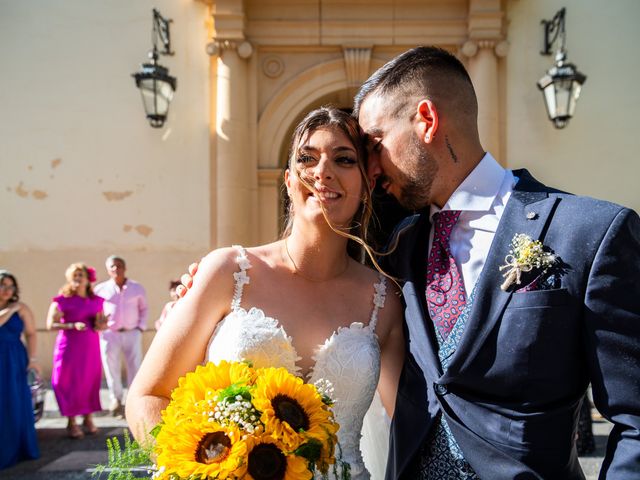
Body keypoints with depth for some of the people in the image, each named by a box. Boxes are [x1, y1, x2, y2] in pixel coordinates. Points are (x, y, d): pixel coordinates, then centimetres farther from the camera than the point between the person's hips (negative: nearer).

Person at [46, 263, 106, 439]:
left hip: (91, 346, 4)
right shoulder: (62, 300, -5)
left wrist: (101, 324, -6)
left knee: (91, 381, 4)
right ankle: (71, 422, 7)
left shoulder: (96, 301, 10)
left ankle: (88, 419, 17)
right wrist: (73, 325, -22)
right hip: (69, 346, -4)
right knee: (70, 382, -2)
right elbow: (51, 324, -10)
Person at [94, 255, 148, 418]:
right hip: (110, 334, -1)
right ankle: (116, 400, 17)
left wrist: (141, 327, 5)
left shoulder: (137, 288, 4)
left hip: (132, 333, 1)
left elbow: (143, 309, 14)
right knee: (111, 368, 3)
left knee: (135, 368, 0)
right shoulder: (101, 289, 0)